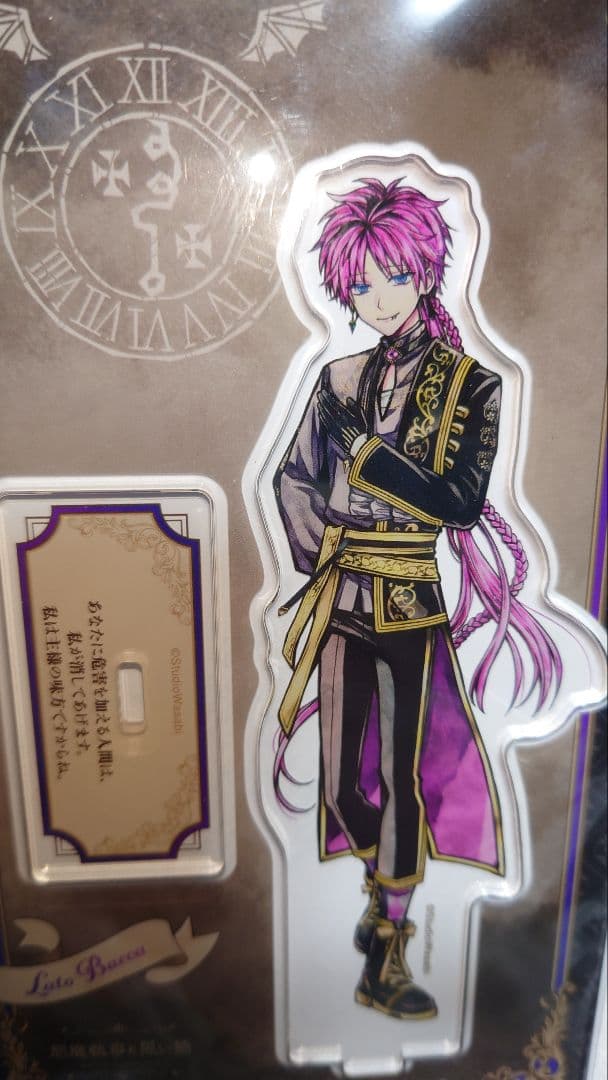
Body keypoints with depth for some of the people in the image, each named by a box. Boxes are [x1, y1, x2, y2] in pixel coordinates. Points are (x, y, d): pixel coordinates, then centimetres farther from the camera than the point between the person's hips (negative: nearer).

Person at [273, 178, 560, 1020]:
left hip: (410, 602, -3)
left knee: (401, 770, 4)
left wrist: (362, 447, -13)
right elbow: (294, 480, 12)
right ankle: (383, 902, 40)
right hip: (340, 599, 3)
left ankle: (383, 963, 23)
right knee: (344, 769, 12)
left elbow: (461, 501, -14)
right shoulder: (342, 380, 5)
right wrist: (317, 557, -1)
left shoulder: (472, 387, -3)